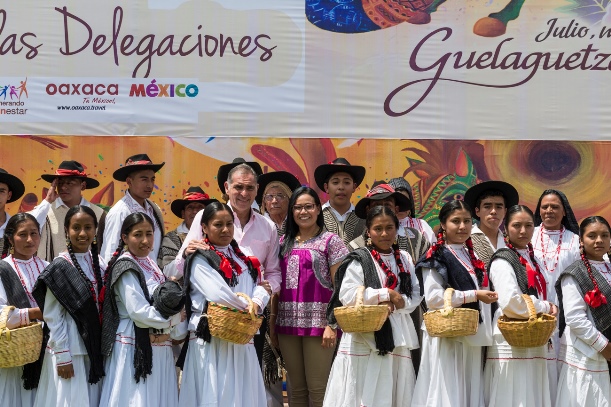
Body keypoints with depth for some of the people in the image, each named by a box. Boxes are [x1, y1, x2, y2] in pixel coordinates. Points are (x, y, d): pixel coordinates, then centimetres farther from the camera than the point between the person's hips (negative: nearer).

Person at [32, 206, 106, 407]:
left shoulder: (99, 264, 7)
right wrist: (62, 356, -14)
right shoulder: (60, 267, -9)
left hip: (94, 348, 5)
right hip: (69, 350, -5)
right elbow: (52, 316, -11)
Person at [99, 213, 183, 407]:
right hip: (135, 350, -8)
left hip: (159, 348, 8)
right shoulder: (125, 268, -10)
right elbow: (140, 313, -19)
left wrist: (169, 331, -9)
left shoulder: (150, 265, 13)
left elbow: (166, 302, 10)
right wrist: (174, 318, -6)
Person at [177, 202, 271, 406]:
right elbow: (219, 294, -18)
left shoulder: (243, 256, 15)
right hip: (211, 340, -6)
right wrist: (246, 306, -5)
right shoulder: (200, 260, -6)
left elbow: (262, 287, 8)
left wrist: (256, 303, -14)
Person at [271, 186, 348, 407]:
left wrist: (333, 324, -12)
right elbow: (277, 285, 15)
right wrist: (273, 322, 9)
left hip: (318, 322, -4)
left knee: (317, 388, -4)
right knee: (296, 388, 9)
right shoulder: (284, 242, 14)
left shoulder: (330, 241, 0)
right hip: (288, 323, 5)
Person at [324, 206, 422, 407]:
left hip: (396, 335, 5)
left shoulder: (404, 259, 13)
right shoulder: (359, 260, -3)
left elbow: (416, 294, 9)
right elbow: (347, 295, -14)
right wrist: (387, 294, -9)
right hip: (365, 336, -4)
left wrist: (398, 303, -12)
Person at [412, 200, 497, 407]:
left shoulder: (472, 257, 15)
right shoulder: (436, 257, -7)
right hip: (446, 336, -7)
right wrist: (474, 295, -17)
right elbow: (433, 297, -17)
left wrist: (486, 332, 12)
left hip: (472, 336, 7)